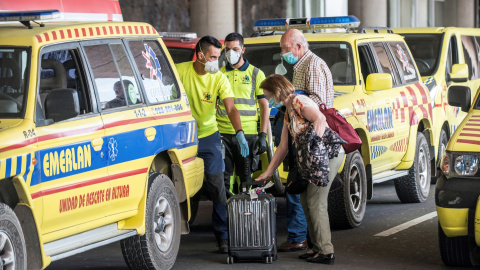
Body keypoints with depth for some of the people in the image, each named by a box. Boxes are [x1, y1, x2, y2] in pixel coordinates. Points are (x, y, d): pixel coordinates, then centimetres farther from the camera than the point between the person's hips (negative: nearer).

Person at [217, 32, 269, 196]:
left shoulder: (256, 74, 6)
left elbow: (264, 106, 6)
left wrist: (263, 135, -3)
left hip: (247, 134, -1)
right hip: (222, 133, 2)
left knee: (246, 177, 2)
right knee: (223, 178, 0)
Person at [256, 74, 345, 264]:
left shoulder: (298, 102, -10)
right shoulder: (287, 113, 20)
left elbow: (320, 118, -26)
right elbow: (283, 147, 24)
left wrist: (314, 145, -25)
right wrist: (268, 173, 25)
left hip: (329, 153, -10)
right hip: (314, 158, 10)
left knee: (316, 203, -8)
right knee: (306, 200, 12)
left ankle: (326, 252, -5)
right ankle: (318, 247, 18)